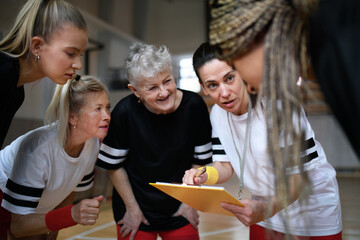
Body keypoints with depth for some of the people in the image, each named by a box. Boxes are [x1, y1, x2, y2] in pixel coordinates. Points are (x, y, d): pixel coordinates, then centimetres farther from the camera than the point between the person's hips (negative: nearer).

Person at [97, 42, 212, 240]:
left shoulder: (194, 105, -15)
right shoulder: (124, 112, -21)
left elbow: (199, 161, -3)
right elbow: (114, 166, -9)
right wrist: (132, 208, -4)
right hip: (137, 210, -1)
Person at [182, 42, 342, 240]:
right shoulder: (217, 114, -7)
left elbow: (299, 176, -25)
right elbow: (226, 165, -2)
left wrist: (268, 208, -41)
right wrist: (204, 176, -23)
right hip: (264, 205, 5)